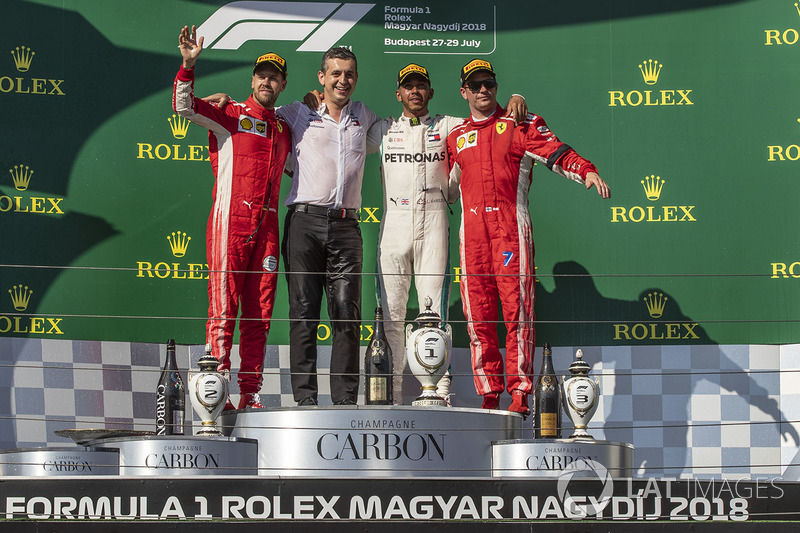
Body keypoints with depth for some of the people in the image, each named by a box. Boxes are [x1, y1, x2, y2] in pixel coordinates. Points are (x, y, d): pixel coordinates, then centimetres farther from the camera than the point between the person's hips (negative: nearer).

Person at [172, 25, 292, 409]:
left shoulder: (284, 129, 20)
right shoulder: (230, 115, 5)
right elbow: (184, 106, -7)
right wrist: (188, 65, -22)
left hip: (267, 226, 5)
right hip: (230, 220, -5)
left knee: (259, 315, 4)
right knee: (223, 310, -8)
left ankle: (250, 395, 6)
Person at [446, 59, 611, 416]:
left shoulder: (520, 125, 8)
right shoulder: (456, 137, 20)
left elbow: (557, 154, -3)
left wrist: (587, 172, -19)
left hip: (511, 225, -4)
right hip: (472, 229, 4)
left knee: (517, 310, -9)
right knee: (477, 315, 0)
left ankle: (519, 394, -9)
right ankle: (489, 395, 4)